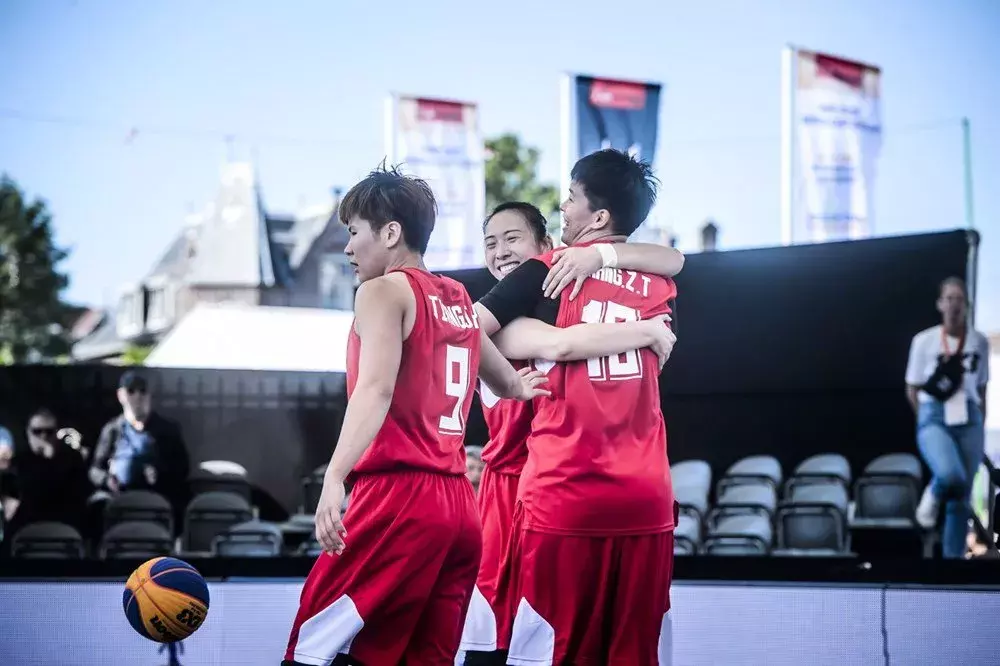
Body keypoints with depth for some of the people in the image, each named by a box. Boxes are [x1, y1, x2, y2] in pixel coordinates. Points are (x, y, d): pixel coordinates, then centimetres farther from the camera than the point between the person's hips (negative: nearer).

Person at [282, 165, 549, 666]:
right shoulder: (461, 301, 20)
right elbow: (511, 386, 33)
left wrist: (333, 479, -30)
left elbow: (375, 390, -19)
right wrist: (515, 386, 55)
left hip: (399, 495, -8)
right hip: (460, 506, 8)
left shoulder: (385, 290, -2)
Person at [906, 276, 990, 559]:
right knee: (951, 475, -31)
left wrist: (980, 426, 8)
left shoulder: (980, 343, 6)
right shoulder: (924, 341, 0)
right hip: (934, 418, -3)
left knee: (961, 499, 3)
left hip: (968, 421, 3)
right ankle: (932, 495, 5)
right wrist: (930, 419, 0)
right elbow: (912, 390, 6)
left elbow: (981, 390, 13)